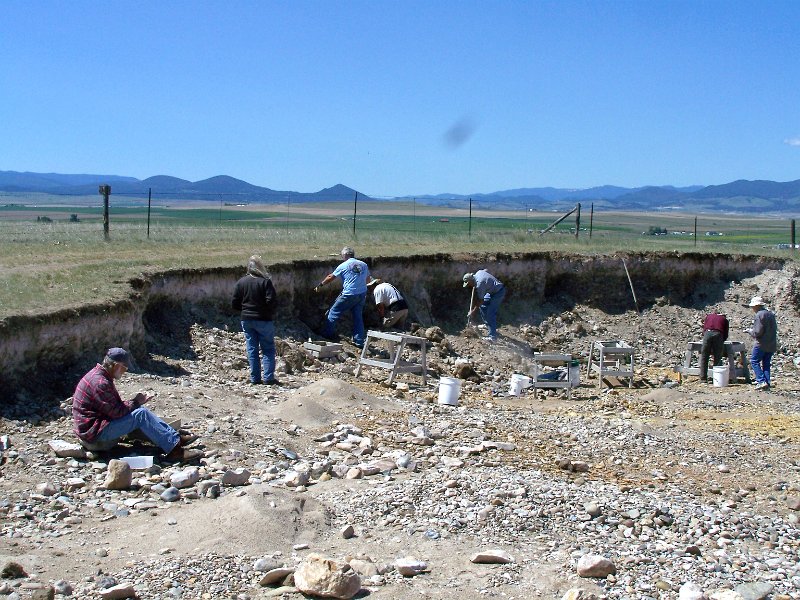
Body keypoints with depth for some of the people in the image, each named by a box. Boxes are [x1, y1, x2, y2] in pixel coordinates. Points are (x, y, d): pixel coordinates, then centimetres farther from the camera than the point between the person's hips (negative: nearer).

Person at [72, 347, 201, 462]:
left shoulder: (100, 376, 12)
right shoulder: (100, 383, -22)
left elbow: (116, 405, 14)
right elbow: (116, 412, -22)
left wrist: (136, 401, 0)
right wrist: (135, 402, -7)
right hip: (94, 436, -10)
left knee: (140, 410, 6)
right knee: (141, 415, -18)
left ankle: (175, 436, 1)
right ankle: (174, 450, -21)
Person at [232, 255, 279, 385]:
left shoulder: (241, 282, 1)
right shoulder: (265, 281, -12)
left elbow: (234, 303, 1)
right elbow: (270, 301, -18)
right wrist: (270, 312, 3)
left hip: (246, 320, 4)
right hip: (263, 320, -4)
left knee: (252, 350, 9)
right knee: (268, 349, 4)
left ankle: (255, 378, 10)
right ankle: (268, 378, -2)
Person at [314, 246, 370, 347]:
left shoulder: (343, 266, -4)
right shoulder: (364, 265, 7)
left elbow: (330, 277, 3)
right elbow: (367, 279, 17)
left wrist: (320, 285, 17)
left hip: (349, 295, -5)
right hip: (362, 294, 5)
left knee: (334, 312, 11)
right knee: (358, 317, 13)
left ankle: (327, 334, 19)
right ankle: (359, 341, 12)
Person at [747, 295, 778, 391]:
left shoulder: (759, 315, -13)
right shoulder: (771, 314, 12)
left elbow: (758, 332, -19)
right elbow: (774, 329, 19)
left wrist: (750, 331, 2)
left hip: (762, 344, -8)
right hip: (772, 344, 8)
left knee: (754, 361, 1)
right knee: (766, 364, 13)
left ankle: (762, 381, -9)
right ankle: (767, 383, 8)